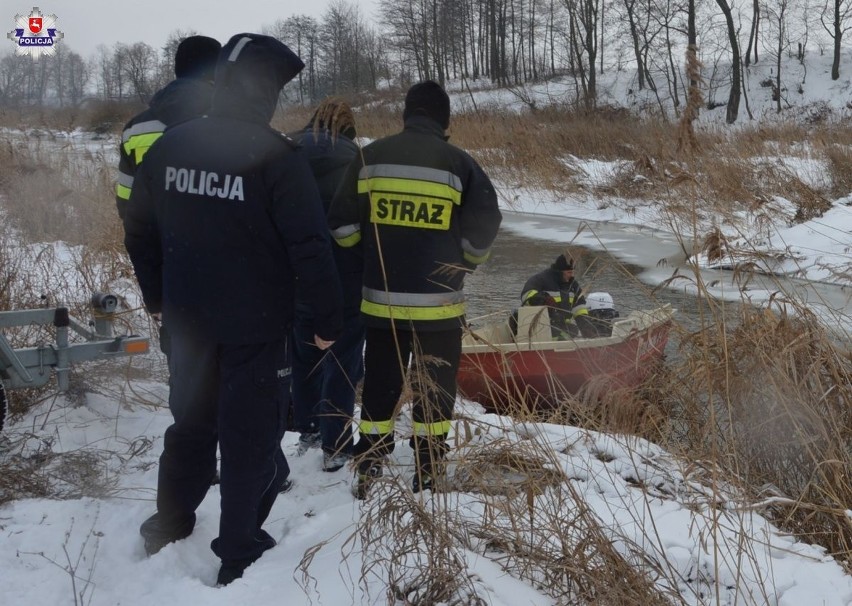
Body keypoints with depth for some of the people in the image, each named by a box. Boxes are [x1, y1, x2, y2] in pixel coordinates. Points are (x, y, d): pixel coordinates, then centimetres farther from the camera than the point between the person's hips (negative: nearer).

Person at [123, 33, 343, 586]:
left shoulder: (169, 146, 1)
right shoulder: (275, 156, -17)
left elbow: (140, 232, 10)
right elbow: (310, 247, -19)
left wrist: (158, 296, 23)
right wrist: (329, 317, -8)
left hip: (188, 320, 6)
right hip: (255, 326, -6)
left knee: (191, 422, 23)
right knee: (251, 436, 7)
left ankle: (169, 528, 38)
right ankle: (240, 555, 16)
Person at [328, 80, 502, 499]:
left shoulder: (370, 157, 0)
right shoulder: (459, 164, -7)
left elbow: (342, 228, 2)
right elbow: (482, 233, -6)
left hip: (381, 300, 2)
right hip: (439, 302, -2)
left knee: (379, 384, 15)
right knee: (435, 387, 12)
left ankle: (368, 472, 21)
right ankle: (428, 473, 20)